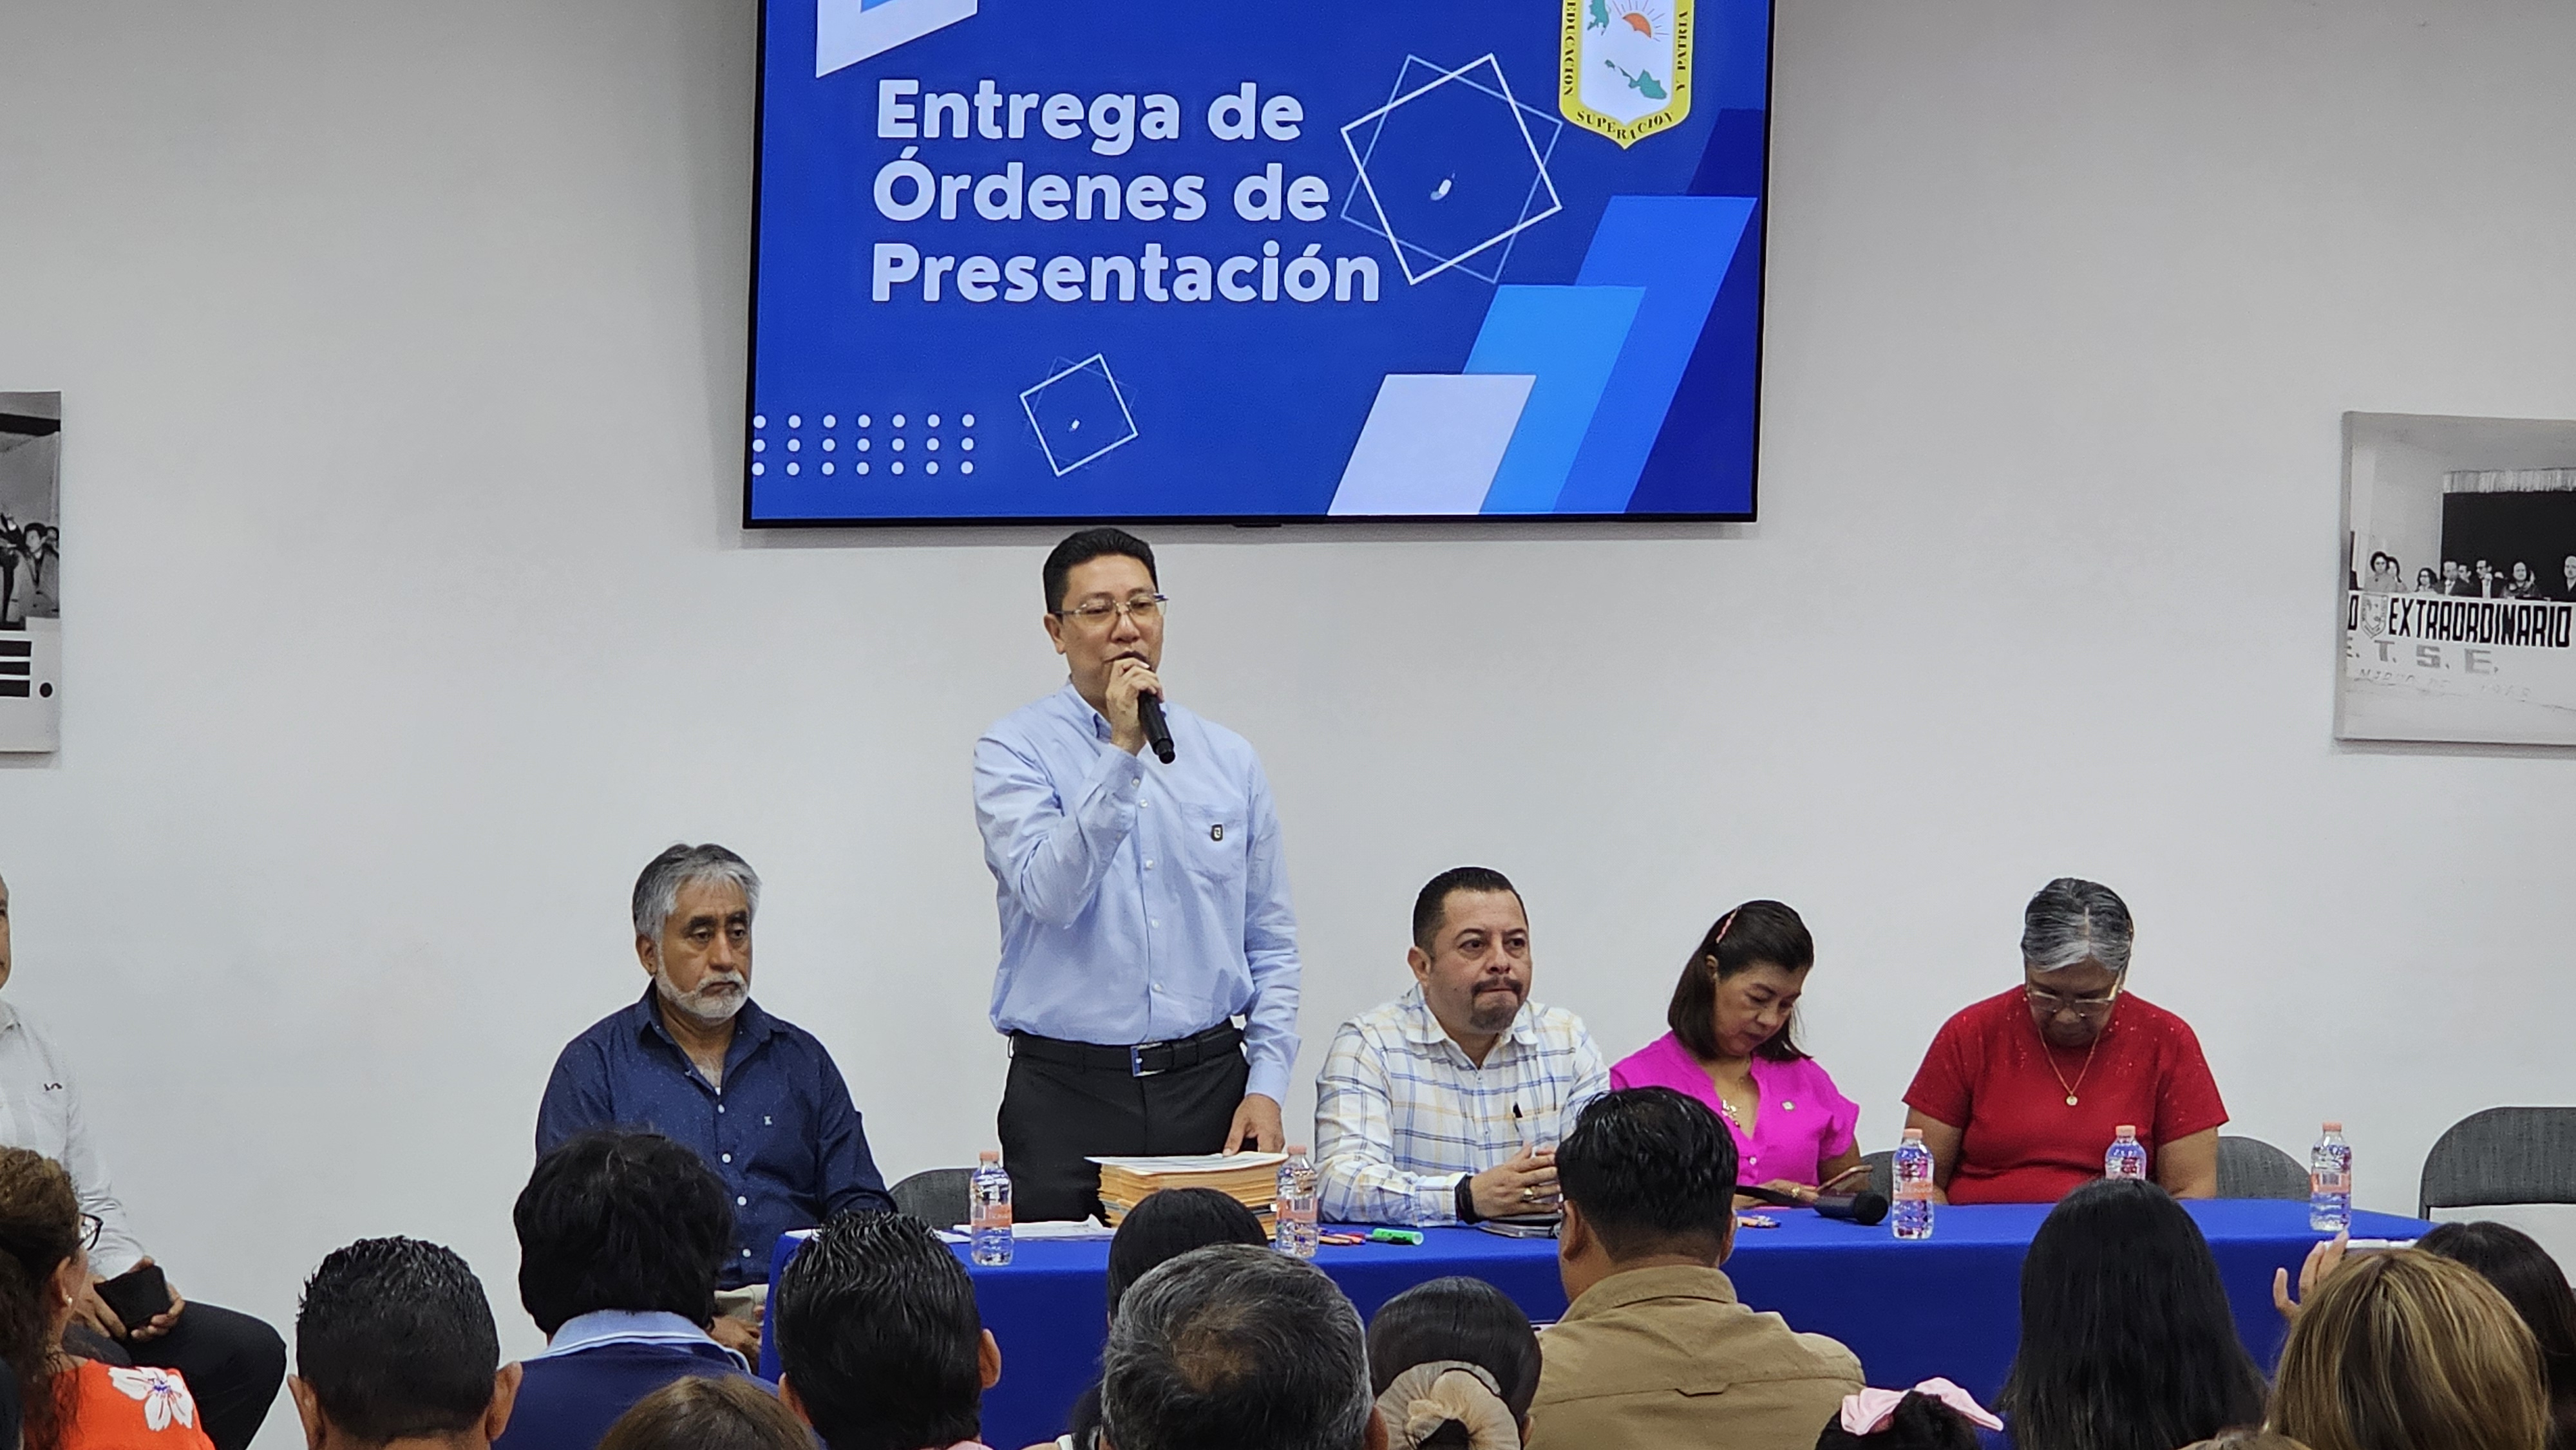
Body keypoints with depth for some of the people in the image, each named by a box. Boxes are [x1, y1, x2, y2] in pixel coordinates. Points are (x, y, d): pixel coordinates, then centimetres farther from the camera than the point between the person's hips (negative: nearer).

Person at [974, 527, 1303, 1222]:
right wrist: (1122, 751, -18)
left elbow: (1272, 947, 14)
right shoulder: (1014, 752, 0)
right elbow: (1049, 891, -17)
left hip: (1209, 1086, 3)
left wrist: (1267, 1084, 3)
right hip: (1069, 1093, -3)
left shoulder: (1230, 760, 12)